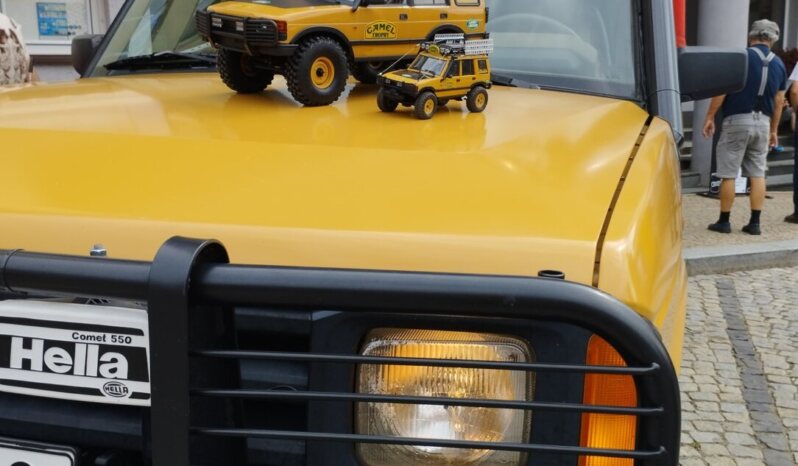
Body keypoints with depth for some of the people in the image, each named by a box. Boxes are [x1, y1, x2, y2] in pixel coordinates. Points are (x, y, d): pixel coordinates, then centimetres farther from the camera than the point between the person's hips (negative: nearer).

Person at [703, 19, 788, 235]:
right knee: (757, 174, 8)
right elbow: (778, 102, 11)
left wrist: (710, 117, -6)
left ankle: (724, 221, 6)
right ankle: (755, 223, 7)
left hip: (736, 120, -4)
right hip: (763, 122, 4)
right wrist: (773, 130, 19)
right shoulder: (779, 65, 7)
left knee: (728, 174, 1)